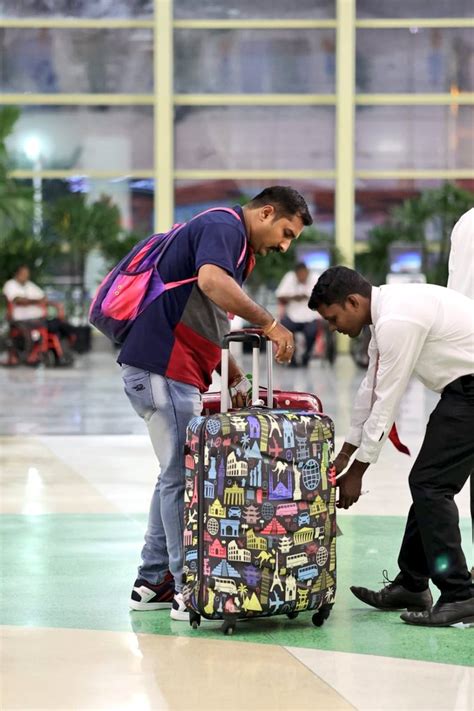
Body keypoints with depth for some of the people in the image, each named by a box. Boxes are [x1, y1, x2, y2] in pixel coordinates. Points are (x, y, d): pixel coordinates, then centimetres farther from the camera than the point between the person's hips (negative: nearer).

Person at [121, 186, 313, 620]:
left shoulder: (239, 247, 22)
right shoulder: (224, 227, -10)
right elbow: (211, 281, -31)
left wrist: (236, 379, 15)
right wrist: (270, 324, -26)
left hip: (169, 370, 11)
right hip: (162, 367, -11)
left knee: (179, 474, 17)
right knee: (183, 476, -7)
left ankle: (153, 581, 23)